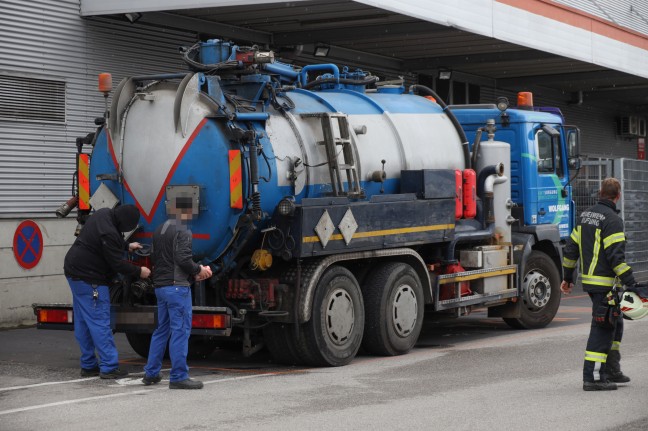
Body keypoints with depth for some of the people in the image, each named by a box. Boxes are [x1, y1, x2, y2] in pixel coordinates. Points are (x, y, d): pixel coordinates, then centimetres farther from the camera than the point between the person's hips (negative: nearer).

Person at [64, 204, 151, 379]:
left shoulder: (104, 214, 4)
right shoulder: (108, 233, -26)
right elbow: (117, 264, -20)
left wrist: (127, 246, 22)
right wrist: (139, 271, -9)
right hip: (88, 278, -11)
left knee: (83, 322, 12)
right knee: (100, 322, -8)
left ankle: (88, 365, 18)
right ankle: (109, 367, -8)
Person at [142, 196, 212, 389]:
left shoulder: (160, 230, 16)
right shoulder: (183, 231, -11)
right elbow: (183, 259, -21)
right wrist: (199, 270, -3)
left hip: (160, 285, 9)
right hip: (177, 287, -9)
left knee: (161, 330, 16)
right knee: (180, 331, -6)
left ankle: (151, 373, 19)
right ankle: (178, 377, -7)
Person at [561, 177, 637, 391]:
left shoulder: (586, 215, 12)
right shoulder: (612, 220, -15)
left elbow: (570, 249, 15)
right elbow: (616, 256, -22)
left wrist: (568, 278, 23)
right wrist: (631, 283, -20)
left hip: (589, 280, 9)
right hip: (606, 283, -9)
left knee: (614, 323, 20)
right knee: (603, 328, -5)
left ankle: (611, 370, 25)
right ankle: (592, 377, -6)